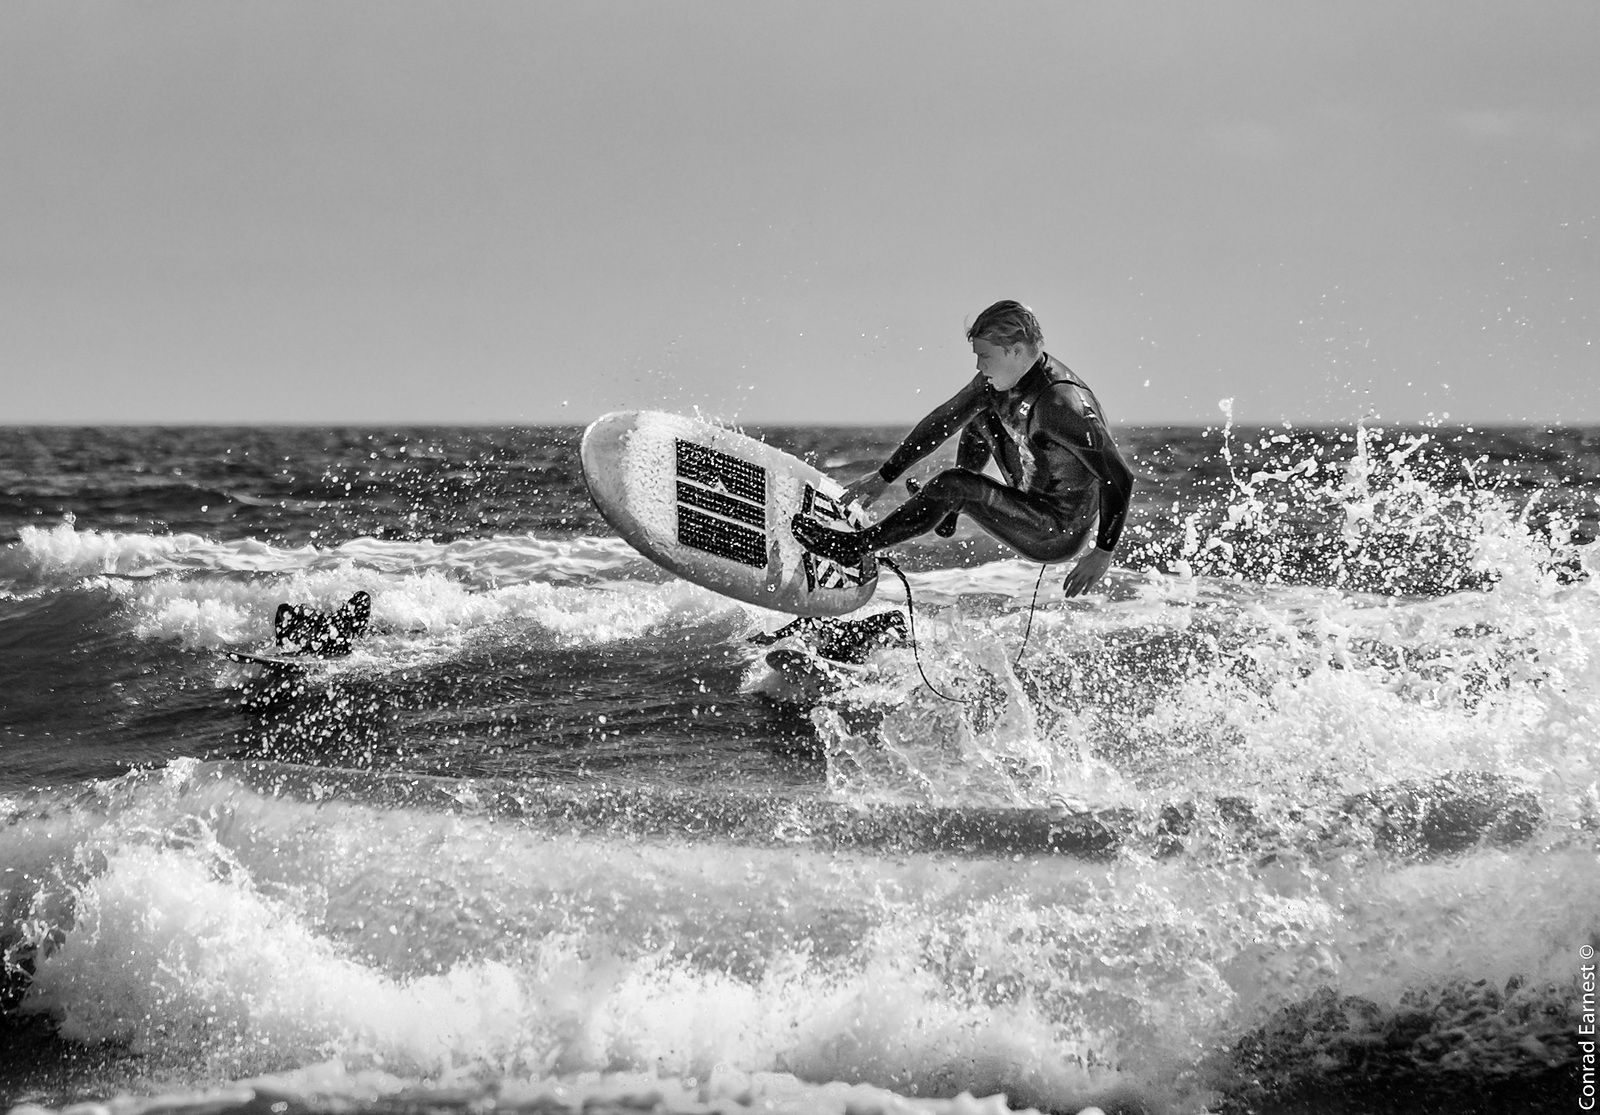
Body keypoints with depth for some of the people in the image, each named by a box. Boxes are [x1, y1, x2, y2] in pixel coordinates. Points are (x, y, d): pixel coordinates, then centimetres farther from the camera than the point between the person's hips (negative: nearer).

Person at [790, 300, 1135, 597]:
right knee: (978, 418, 18)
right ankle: (947, 512, 29)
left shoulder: (1061, 404, -31)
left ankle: (856, 547, -11)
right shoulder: (998, 380, -5)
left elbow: (1119, 477, -30)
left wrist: (1103, 553, -27)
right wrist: (883, 476, 3)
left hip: (1062, 534, -9)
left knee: (953, 486, -22)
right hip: (1034, 505, 9)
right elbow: (943, 421, 4)